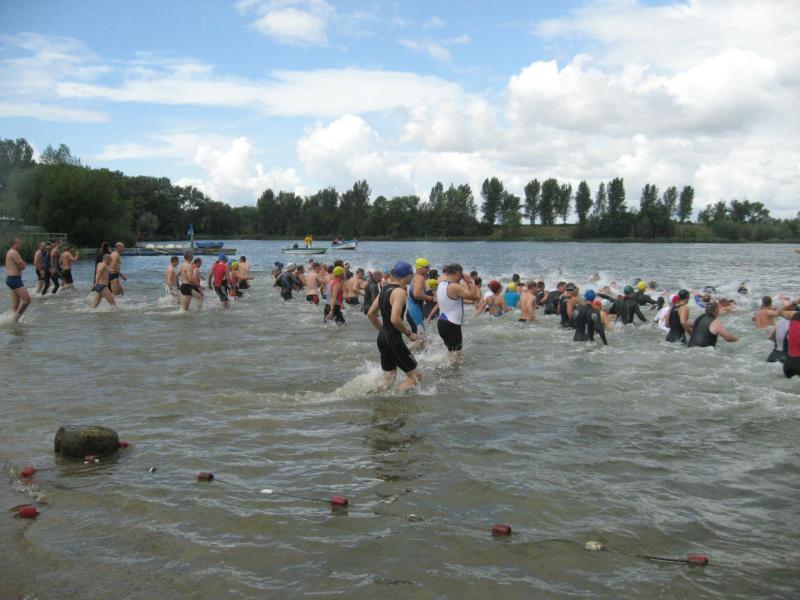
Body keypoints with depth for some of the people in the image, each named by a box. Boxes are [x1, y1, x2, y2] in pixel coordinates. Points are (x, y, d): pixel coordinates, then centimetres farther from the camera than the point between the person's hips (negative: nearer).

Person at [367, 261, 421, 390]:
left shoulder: (385, 289, 11)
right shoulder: (400, 292, -16)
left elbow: (370, 314, 16)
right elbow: (395, 319, -27)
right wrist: (409, 333, -13)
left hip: (382, 337, 9)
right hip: (394, 340, -9)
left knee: (388, 381, 18)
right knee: (416, 375, 0)